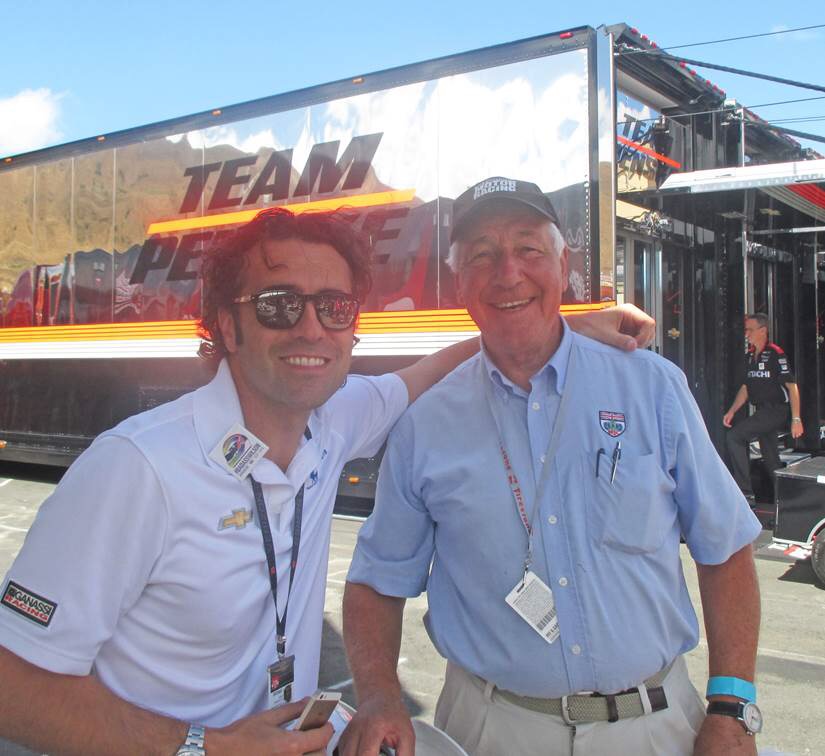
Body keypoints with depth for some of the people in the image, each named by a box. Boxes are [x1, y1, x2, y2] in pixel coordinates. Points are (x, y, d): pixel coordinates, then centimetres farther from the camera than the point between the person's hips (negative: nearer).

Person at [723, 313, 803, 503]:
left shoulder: (775, 354, -12)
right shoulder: (751, 355, 12)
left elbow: (791, 385, -14)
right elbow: (746, 387, 18)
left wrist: (796, 419, -18)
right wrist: (732, 411, 8)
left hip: (776, 411, -8)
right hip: (762, 412, 8)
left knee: (734, 436, -18)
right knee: (771, 460, 13)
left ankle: (745, 492, -16)